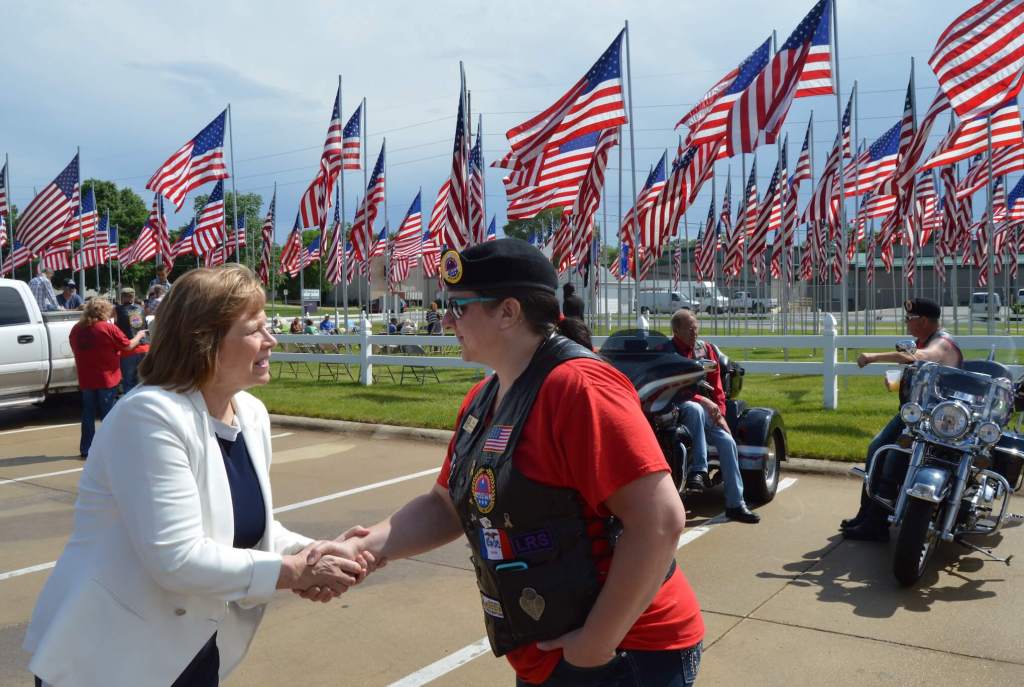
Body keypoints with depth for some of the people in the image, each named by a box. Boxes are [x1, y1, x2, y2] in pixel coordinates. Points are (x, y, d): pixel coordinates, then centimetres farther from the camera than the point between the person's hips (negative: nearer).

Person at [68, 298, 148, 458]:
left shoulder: (76, 329, 2)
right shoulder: (108, 328, -14)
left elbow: (76, 350, 14)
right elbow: (128, 346, -5)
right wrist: (139, 335, 13)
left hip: (86, 379, 5)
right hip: (106, 379, -4)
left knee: (88, 414, 12)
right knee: (108, 414, 4)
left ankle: (85, 449, 14)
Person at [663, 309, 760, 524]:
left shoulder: (706, 349, 10)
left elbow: (716, 384, 11)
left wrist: (720, 413, -1)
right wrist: (703, 400, -24)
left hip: (706, 408, 6)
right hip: (676, 408, -6)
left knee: (727, 442, -14)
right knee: (694, 409, -39)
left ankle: (735, 504, -7)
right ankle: (699, 470, -35)